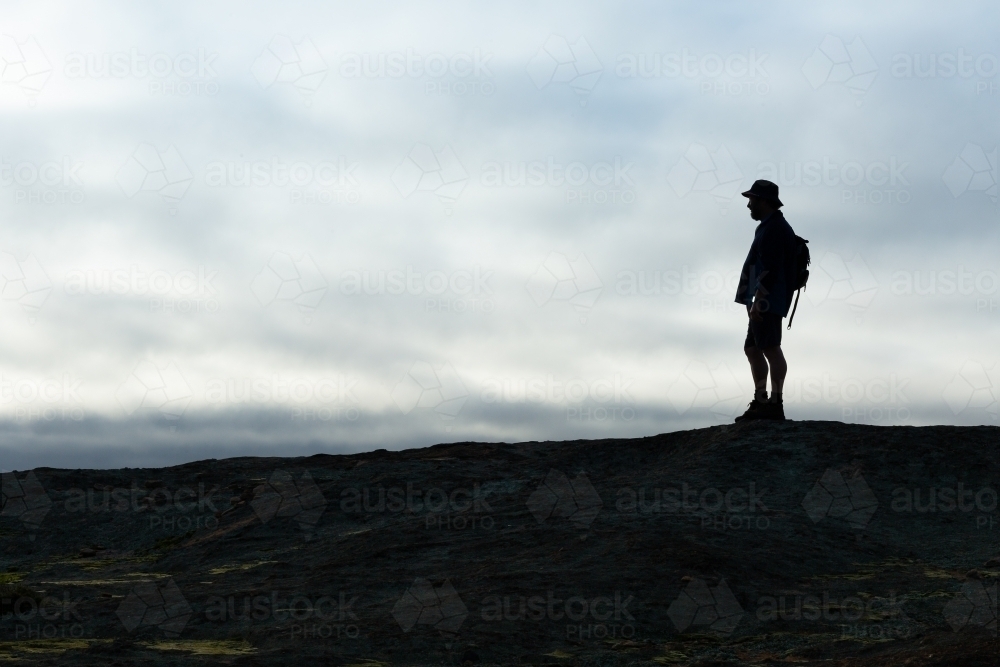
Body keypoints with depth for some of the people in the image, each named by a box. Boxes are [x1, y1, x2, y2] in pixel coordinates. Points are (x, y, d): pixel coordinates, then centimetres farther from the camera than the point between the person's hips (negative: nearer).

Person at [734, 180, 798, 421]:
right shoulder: (769, 227, 22)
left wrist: (758, 300, -24)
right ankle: (760, 402, 13)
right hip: (765, 303, 11)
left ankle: (775, 404, -14)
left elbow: (770, 269, -20)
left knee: (770, 348, -12)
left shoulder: (775, 229, -11)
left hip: (768, 301, -11)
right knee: (752, 349, 12)